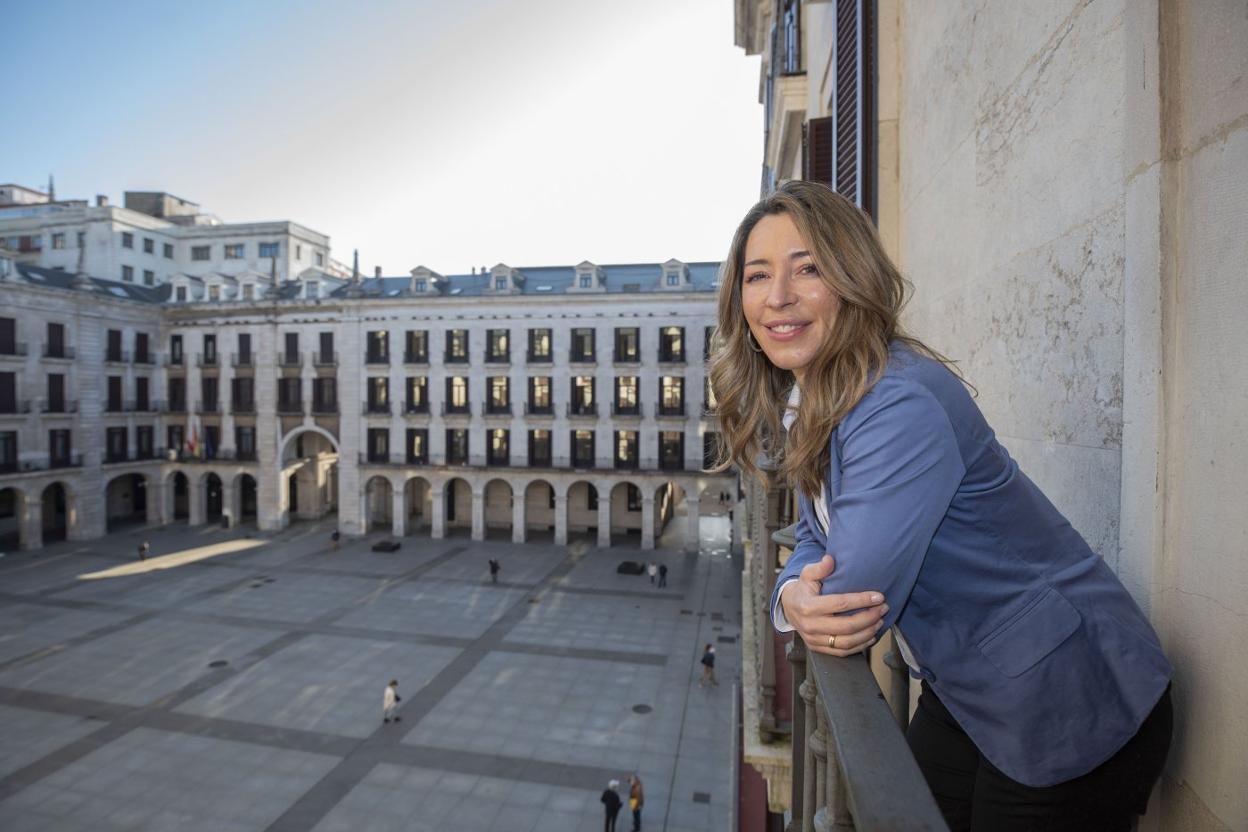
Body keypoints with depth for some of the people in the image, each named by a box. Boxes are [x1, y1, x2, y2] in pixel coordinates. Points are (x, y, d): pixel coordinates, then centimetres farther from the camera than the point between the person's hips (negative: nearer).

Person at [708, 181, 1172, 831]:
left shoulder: (901, 405, -32)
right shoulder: (803, 406, -2)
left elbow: (853, 609, -32)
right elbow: (815, 541, 2)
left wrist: (813, 608, -9)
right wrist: (793, 598, -20)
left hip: (1067, 710, -7)